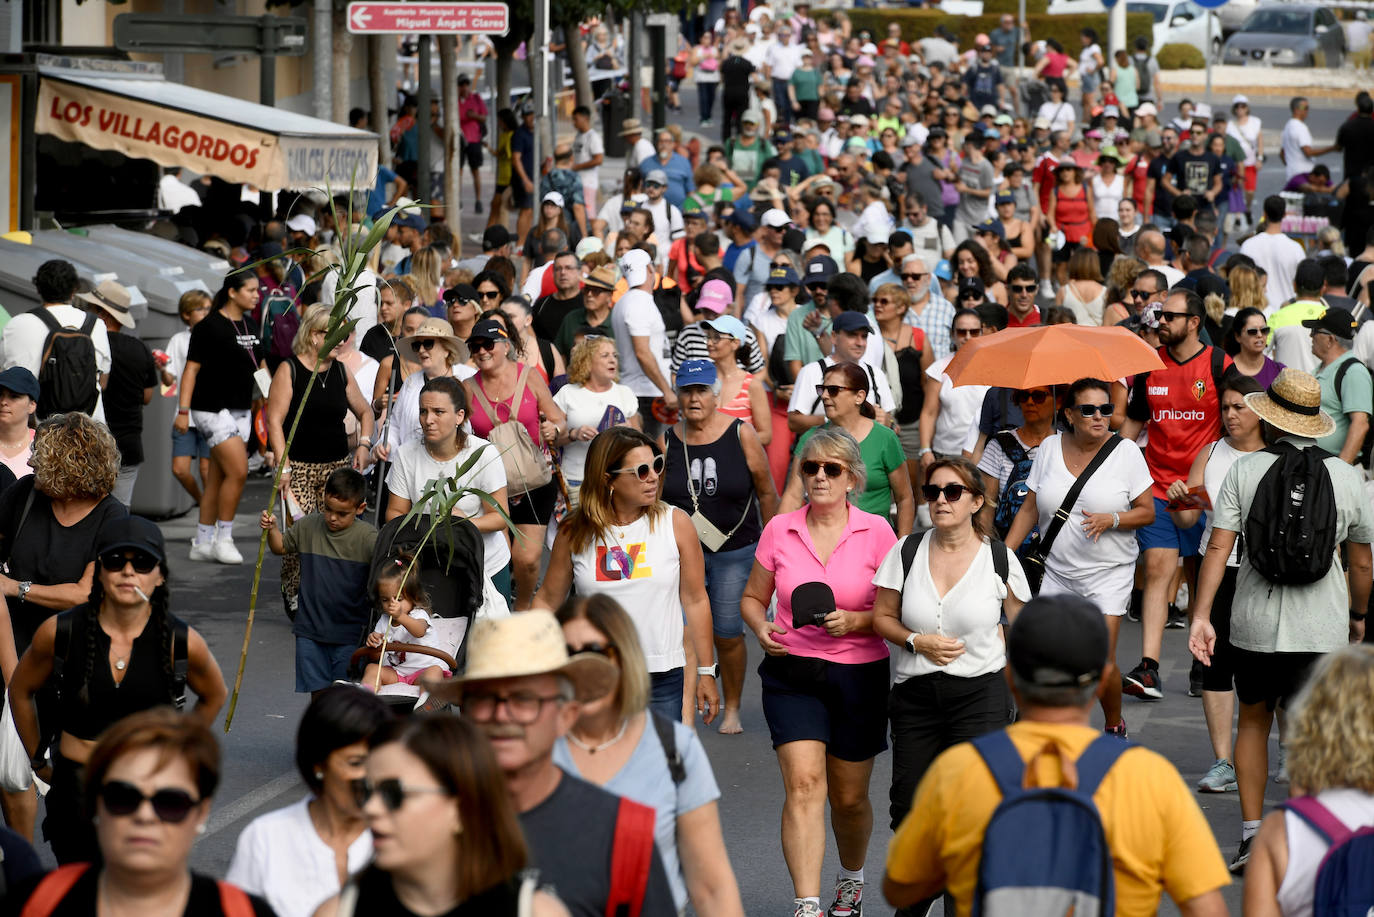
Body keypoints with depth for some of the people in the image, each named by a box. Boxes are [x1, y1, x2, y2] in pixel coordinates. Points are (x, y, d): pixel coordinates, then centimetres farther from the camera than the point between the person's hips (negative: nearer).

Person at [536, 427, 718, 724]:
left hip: (662, 678, 0)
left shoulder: (676, 524, 1)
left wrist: (706, 672, 6)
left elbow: (695, 601, 6)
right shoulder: (575, 533, 2)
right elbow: (548, 600, 11)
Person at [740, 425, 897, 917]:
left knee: (849, 798, 11)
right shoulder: (779, 530, 2)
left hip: (859, 674, 0)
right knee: (803, 784, -16)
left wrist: (855, 622, -17)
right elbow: (752, 598, 13)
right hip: (792, 673, 0)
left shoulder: (876, 532, -3)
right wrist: (762, 629, -8)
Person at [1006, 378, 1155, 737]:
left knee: (1102, 662, -8)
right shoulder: (1050, 448, 4)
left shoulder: (1126, 451, -3)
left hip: (1108, 573, -2)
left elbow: (1147, 511, -1)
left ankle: (1115, 725, 17)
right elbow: (1029, 509, 9)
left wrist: (1111, 520, -19)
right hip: (1055, 570, 2)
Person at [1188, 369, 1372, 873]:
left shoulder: (1244, 471, -3)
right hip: (1322, 628, -1)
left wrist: (1200, 615, -7)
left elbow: (1217, 548, -8)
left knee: (1253, 720, 19)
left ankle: (1250, 836, 20)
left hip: (1254, 623, 1)